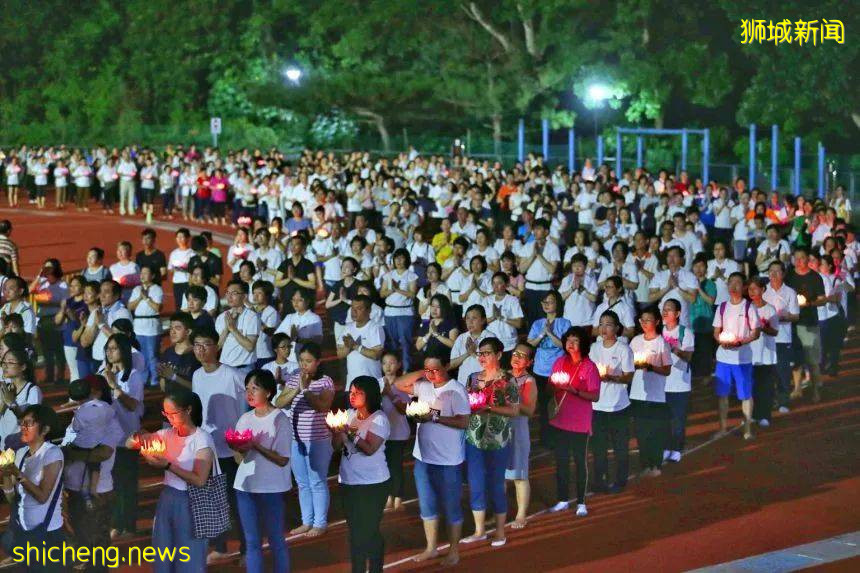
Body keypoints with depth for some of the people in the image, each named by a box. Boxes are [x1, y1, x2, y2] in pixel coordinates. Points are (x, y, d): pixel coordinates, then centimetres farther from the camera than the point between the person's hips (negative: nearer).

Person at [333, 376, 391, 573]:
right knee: (355, 530, 13)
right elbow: (337, 445, 7)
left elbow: (370, 449, -21)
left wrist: (350, 432, -27)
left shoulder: (379, 419, -10)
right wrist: (336, 431, -12)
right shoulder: (350, 415, 6)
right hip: (349, 482, 6)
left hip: (372, 484, -6)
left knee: (370, 531, -2)